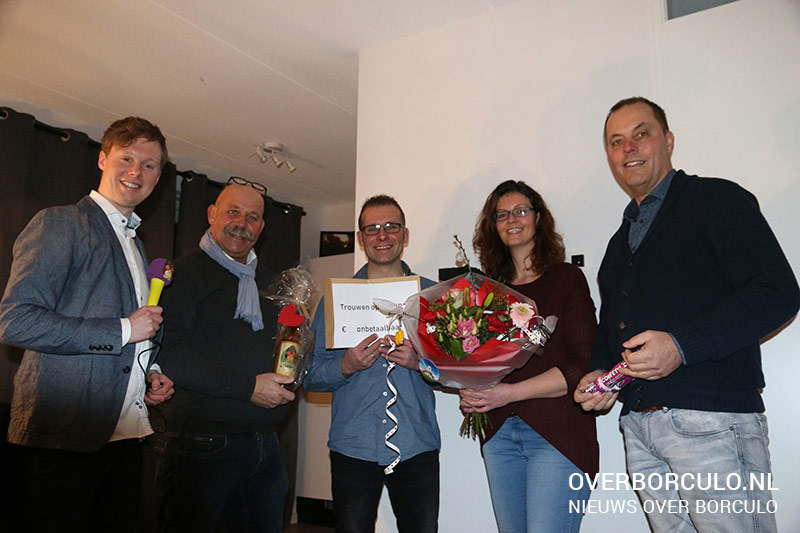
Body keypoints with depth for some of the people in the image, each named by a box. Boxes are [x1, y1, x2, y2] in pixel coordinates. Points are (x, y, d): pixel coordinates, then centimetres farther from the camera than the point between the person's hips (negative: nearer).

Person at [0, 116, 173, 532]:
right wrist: (123, 330, -15)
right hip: (65, 437, -7)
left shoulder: (135, 245, 19)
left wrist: (149, 375, 8)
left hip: (124, 436, 8)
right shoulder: (59, 223, -6)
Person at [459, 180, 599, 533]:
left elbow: (582, 365, -9)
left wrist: (511, 392, -16)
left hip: (557, 433, -4)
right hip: (499, 432, 5)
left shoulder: (566, 279, -1)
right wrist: (471, 394, -2)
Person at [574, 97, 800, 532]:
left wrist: (681, 346, -20)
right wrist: (599, 372, 7)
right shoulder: (620, 241, 21)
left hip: (711, 420, -6)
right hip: (638, 427, 6)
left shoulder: (716, 199, 1)